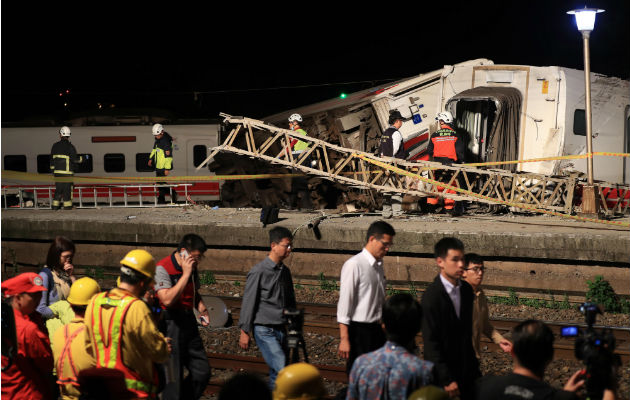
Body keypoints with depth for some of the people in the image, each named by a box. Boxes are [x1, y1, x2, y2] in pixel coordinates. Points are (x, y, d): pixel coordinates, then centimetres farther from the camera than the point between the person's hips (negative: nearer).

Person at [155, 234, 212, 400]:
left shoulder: (192, 268, 10)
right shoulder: (163, 268, -14)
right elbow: (168, 300, -25)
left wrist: (201, 307, 5)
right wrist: (186, 274, -23)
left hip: (188, 321, 8)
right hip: (170, 324, -8)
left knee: (202, 370, 8)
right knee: (173, 376, -3)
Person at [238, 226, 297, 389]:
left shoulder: (285, 271, 11)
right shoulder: (259, 271, -10)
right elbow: (248, 302, -8)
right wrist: (245, 331, -7)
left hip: (281, 329, 7)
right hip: (264, 330, -7)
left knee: (276, 375, 7)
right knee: (281, 370, -18)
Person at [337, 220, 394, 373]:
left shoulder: (379, 265, 11)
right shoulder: (354, 265, -14)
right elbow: (344, 303, -15)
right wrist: (344, 339, -17)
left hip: (376, 330, 8)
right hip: (359, 331, -8)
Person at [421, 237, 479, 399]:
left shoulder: (466, 289, 5)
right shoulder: (431, 296, -17)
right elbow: (431, 342, -18)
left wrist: (474, 364, 15)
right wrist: (447, 380, -19)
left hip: (467, 369, 7)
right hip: (443, 372, -7)